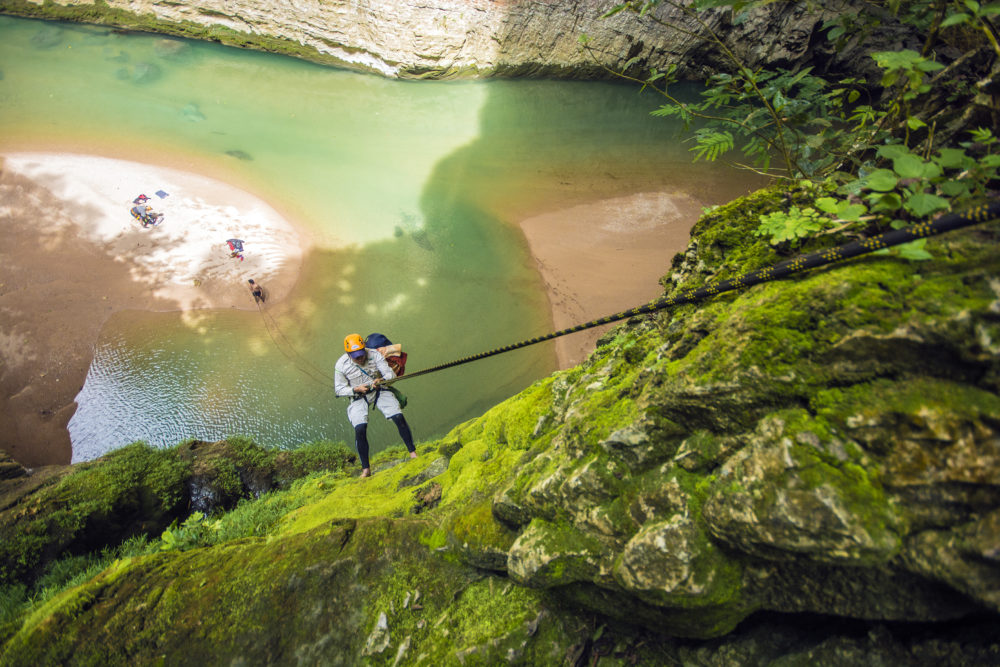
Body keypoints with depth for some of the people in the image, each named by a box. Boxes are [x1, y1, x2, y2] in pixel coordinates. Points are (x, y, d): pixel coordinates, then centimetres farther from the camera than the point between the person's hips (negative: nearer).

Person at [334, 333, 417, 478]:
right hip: (358, 397, 0)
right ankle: (366, 469, -4)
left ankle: (412, 452, -1)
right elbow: (339, 389, -7)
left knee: (399, 417, -16)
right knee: (360, 429, -19)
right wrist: (356, 389, -23)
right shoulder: (341, 365, -13)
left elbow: (390, 374, -13)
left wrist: (381, 380, -35)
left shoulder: (374, 355, -14)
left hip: (379, 391, 1)